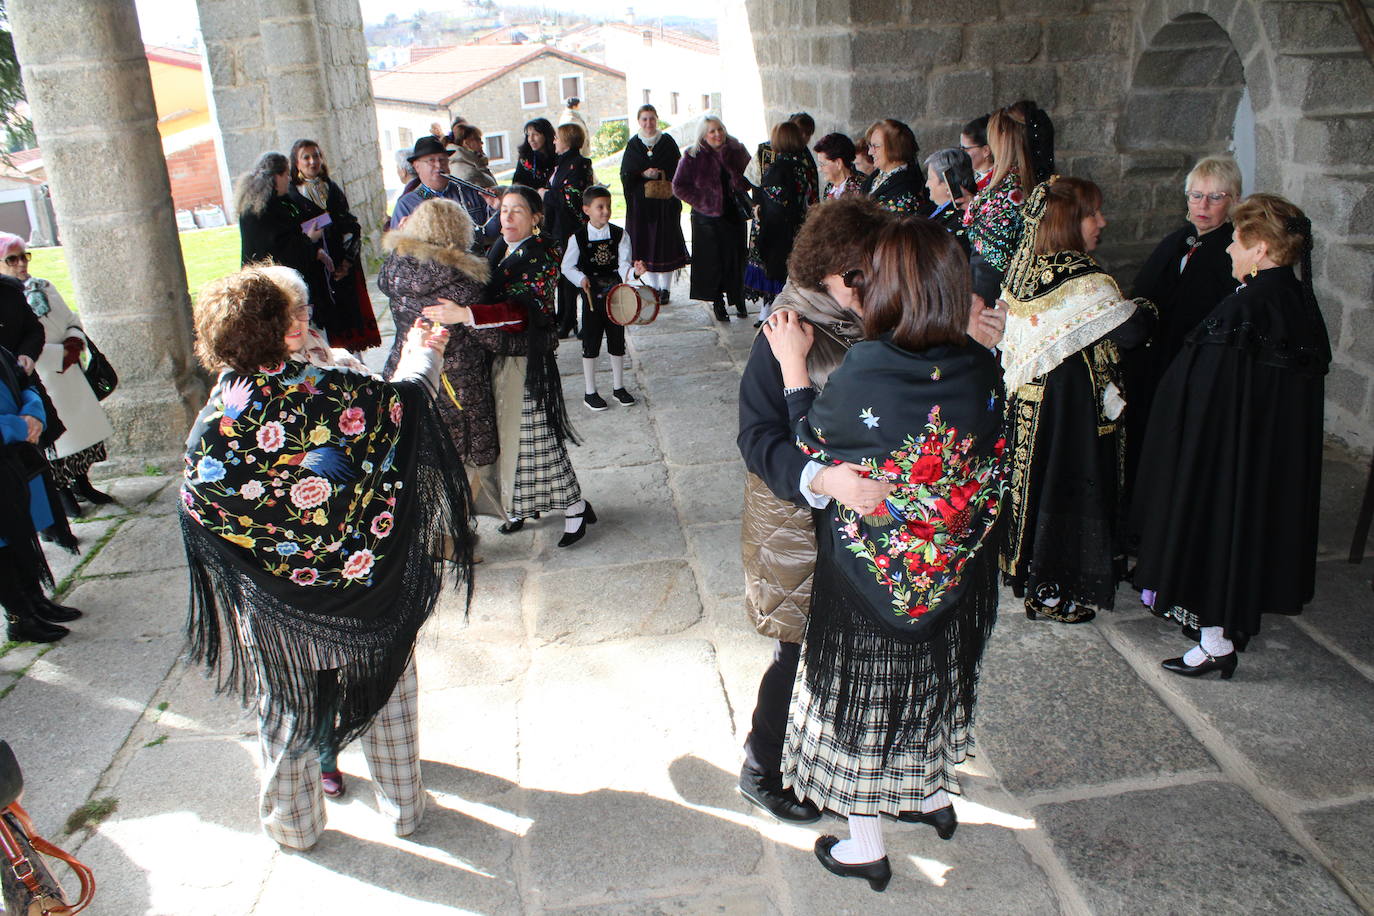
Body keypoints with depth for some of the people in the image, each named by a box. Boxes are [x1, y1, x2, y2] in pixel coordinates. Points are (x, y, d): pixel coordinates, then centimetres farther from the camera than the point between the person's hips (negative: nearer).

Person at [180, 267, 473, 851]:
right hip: (367, 586, 0)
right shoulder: (333, 392, -19)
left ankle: (295, 824, 41)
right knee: (387, 694, 21)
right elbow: (408, 400, -1)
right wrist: (423, 355, 20)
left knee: (286, 710, 22)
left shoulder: (212, 424, -17)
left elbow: (198, 514, -6)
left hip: (275, 605, 1)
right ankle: (403, 807, 38)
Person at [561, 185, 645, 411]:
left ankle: (618, 387, 29)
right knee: (591, 345, 6)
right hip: (592, 298, -2)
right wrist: (580, 279, -16)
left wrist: (634, 271, -32)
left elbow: (623, 264, -11)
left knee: (617, 342, 13)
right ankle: (590, 392, 19)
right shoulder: (578, 238, -8)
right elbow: (566, 266, 0)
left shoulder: (619, 235, -3)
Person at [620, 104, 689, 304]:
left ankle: (665, 288, 8)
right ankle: (652, 287, 10)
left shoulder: (668, 142, 3)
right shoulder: (633, 145, 6)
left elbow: (678, 171, 3)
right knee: (646, 243, 1)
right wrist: (643, 174, -12)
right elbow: (625, 175, 3)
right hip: (641, 203, 1)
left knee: (665, 242, 0)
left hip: (665, 203, -1)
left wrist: (660, 175, -10)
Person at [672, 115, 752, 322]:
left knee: (737, 257, 3)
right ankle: (717, 303, 13)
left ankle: (738, 301, 16)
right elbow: (679, 186, -3)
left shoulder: (736, 151, 4)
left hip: (735, 214, 3)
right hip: (708, 218, -3)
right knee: (713, 260, 0)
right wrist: (701, 202, -9)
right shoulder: (693, 156, -5)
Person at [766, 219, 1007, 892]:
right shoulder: (979, 365, -12)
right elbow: (984, 464, 2)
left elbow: (813, 449, -12)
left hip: (872, 577, -5)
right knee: (933, 678, 27)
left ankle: (865, 847, 31)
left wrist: (793, 368, -5)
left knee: (862, 693, 14)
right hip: (956, 575, 5)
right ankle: (934, 797, 50)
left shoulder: (868, 370, -27)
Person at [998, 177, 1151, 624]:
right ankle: (1057, 593, 16)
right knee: (1069, 487, 5)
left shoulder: (1024, 267, 2)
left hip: (1028, 402, 8)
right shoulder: (1083, 279, -22)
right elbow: (1133, 330, -19)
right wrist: (1141, 308, 3)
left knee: (1036, 479, 19)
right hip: (1071, 404, -7)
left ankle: (1026, 568, 33)